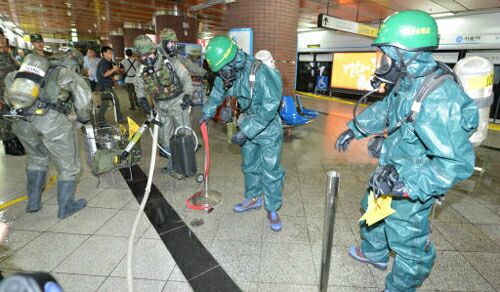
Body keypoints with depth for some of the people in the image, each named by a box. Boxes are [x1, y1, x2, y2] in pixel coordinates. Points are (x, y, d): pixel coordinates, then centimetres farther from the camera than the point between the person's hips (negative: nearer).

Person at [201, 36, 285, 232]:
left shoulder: (260, 73, -30)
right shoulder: (226, 72, -8)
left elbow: (269, 107, -31)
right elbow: (217, 92, 13)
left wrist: (245, 131, -30)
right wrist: (207, 113, 16)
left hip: (268, 129, -6)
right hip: (247, 126, 7)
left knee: (270, 171, 1)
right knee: (249, 166, 18)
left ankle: (272, 209, 20)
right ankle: (253, 199, 38)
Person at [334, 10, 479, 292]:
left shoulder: (439, 99, -33)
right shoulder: (407, 83, -5)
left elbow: (457, 162, -32)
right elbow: (382, 110, 14)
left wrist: (407, 187, -34)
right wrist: (353, 130, 18)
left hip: (411, 188, -9)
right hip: (390, 174, 9)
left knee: (408, 243, 12)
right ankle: (374, 253, 56)